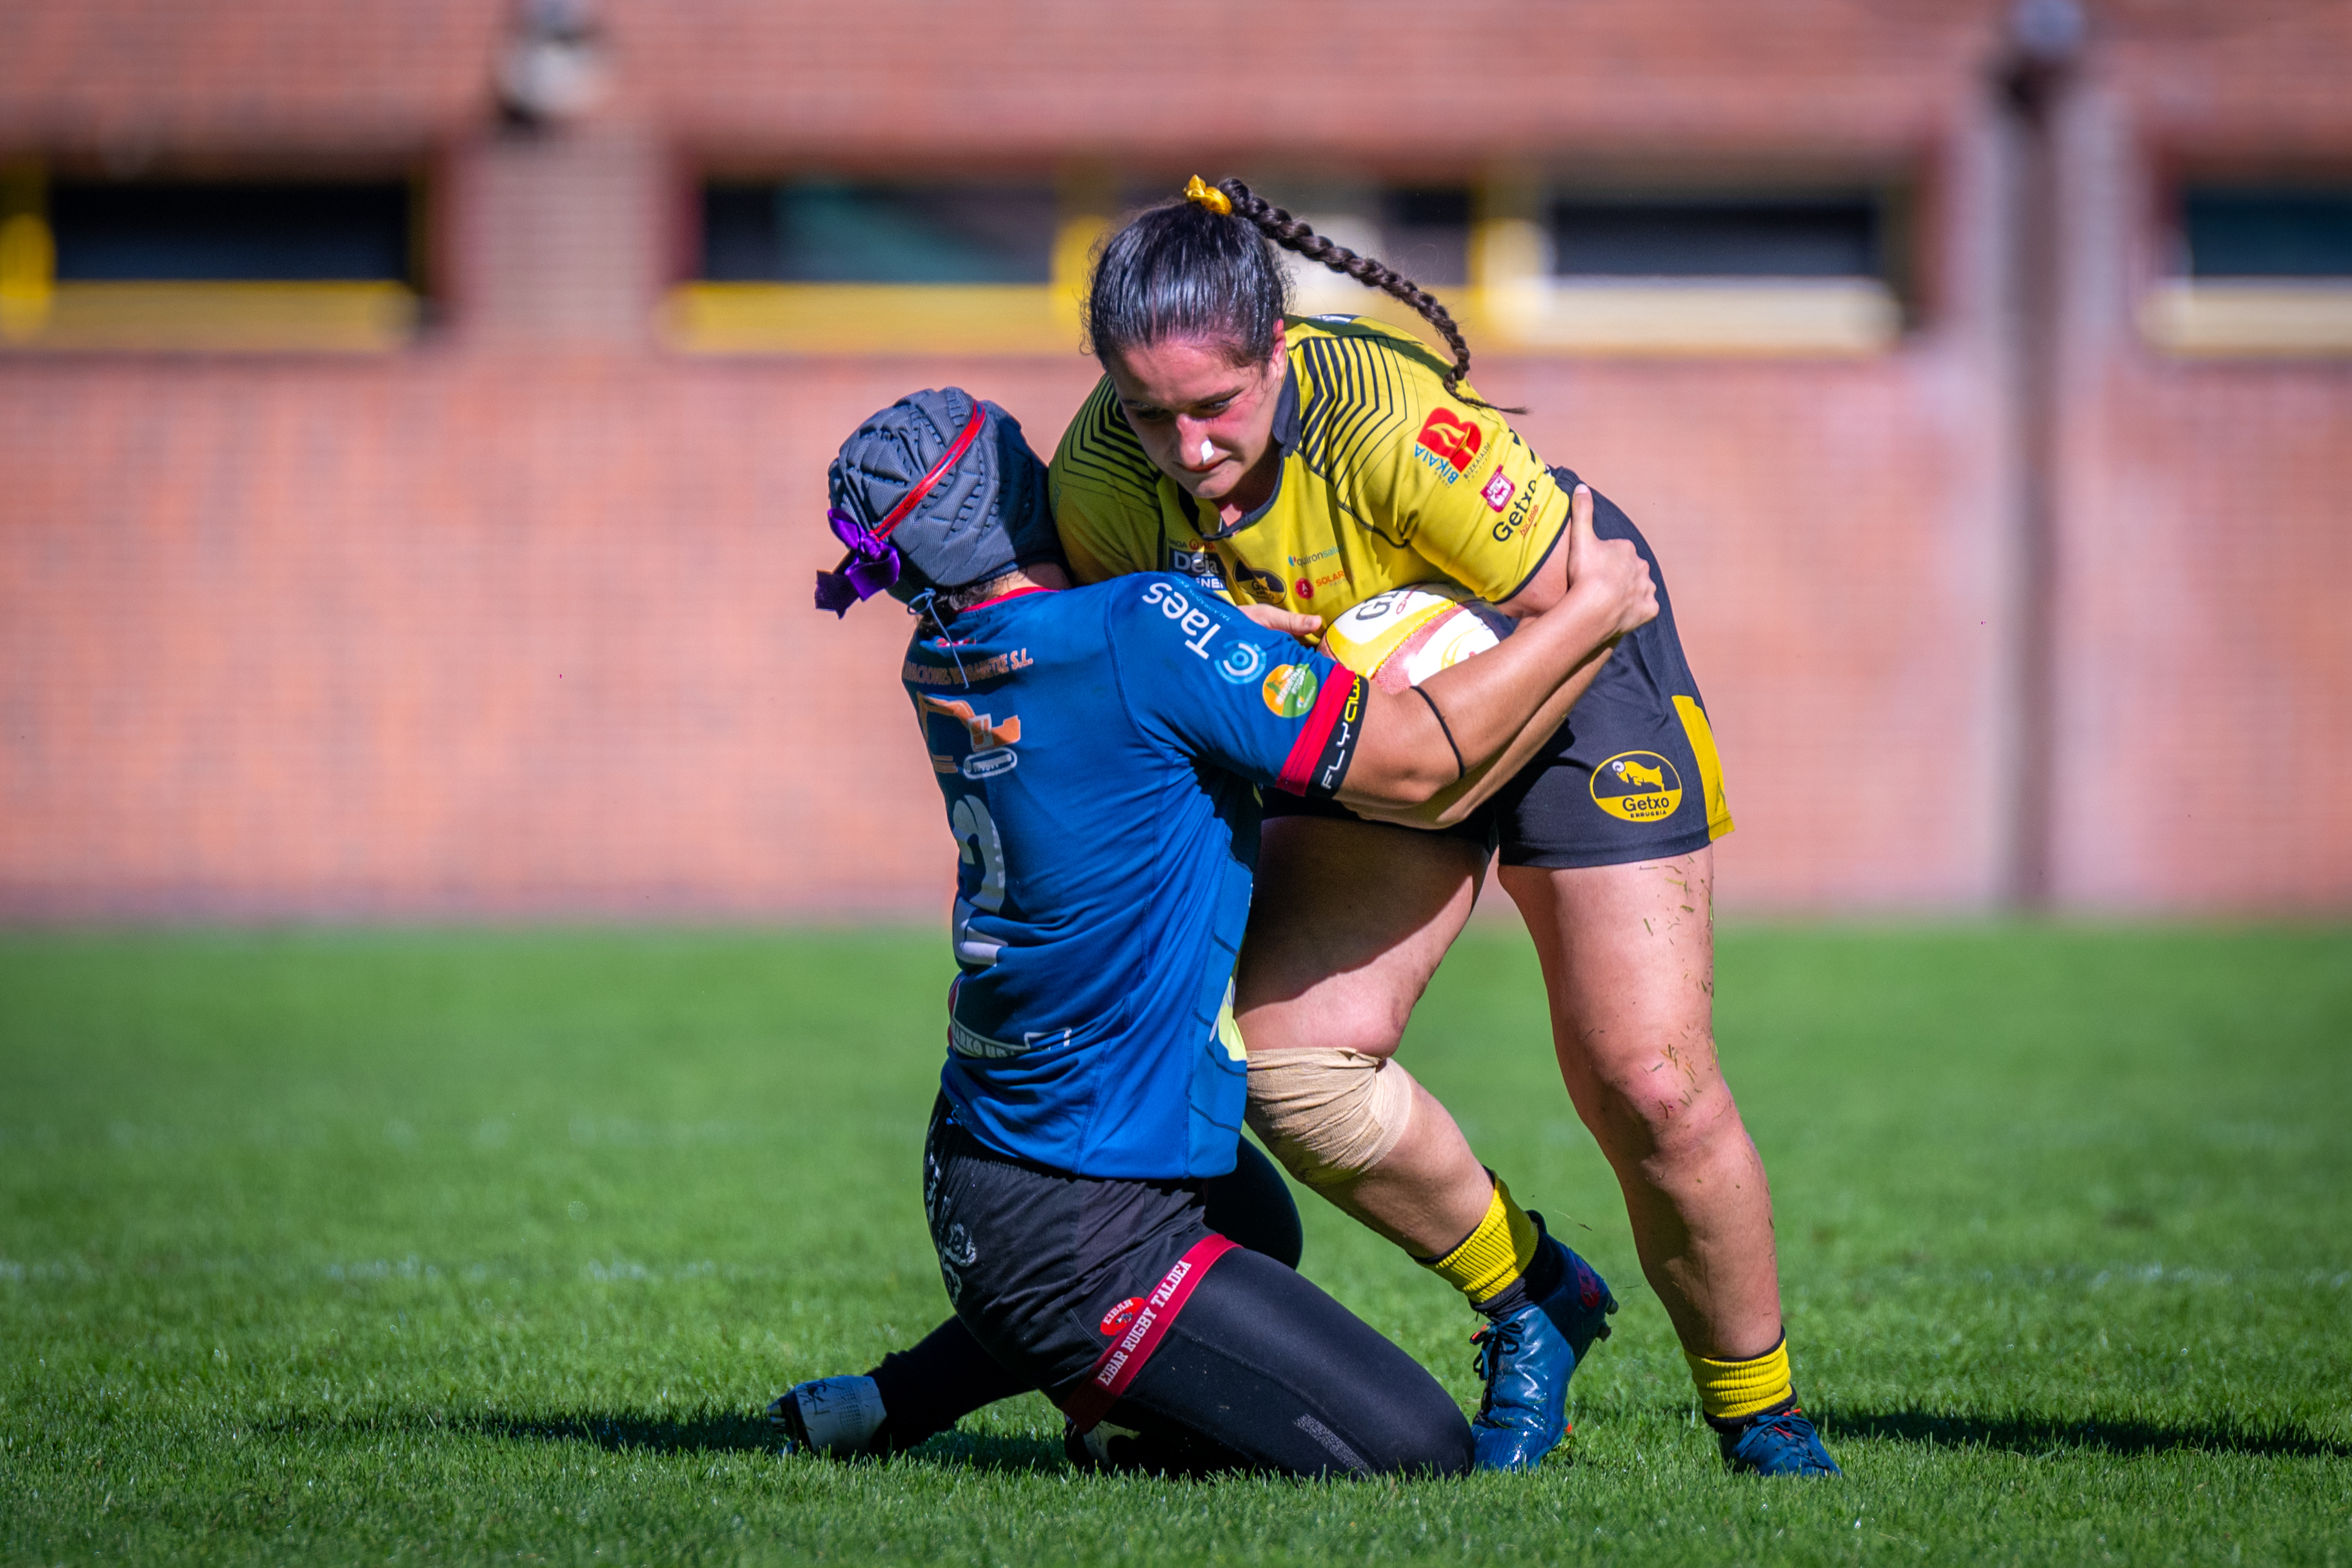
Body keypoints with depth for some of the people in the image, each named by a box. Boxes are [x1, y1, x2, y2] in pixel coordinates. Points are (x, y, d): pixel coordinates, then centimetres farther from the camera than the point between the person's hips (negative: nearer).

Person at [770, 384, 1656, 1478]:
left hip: (975, 1163, 9)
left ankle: (903, 1397, 25)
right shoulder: (1139, 634, -21)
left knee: (1258, 1225, 39)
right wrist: (1591, 613, -5)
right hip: (1079, 1232, -9)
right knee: (1418, 1454, -9)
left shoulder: (939, 662, 3)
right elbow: (1410, 760, -15)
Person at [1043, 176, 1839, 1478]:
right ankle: (1524, 1308, 12)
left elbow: (1570, 611, -24)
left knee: (1649, 1088, -12)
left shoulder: (1393, 424, -37)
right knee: (1284, 1059, -13)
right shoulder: (1101, 478, -23)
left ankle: (1762, 1418, 11)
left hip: (1573, 681, -5)